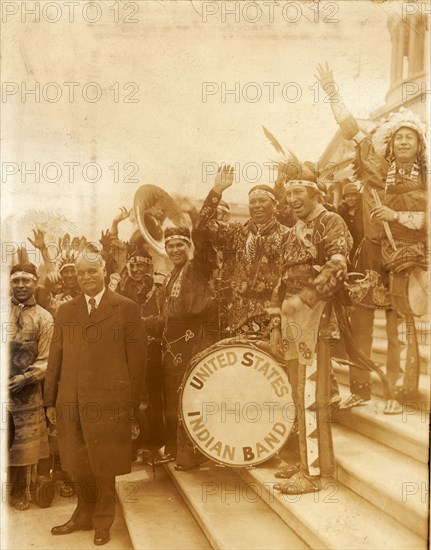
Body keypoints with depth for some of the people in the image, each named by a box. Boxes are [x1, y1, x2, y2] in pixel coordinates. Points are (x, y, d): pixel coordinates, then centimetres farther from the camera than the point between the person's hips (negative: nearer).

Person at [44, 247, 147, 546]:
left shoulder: (127, 308, -1)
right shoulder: (65, 311, 12)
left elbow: (137, 359, -2)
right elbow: (55, 358, 12)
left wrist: (132, 404, -3)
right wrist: (51, 400, 8)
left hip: (109, 401, -4)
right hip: (71, 402, 4)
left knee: (104, 465, 8)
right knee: (78, 465, 14)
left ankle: (103, 521, 29)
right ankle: (84, 515, 35)